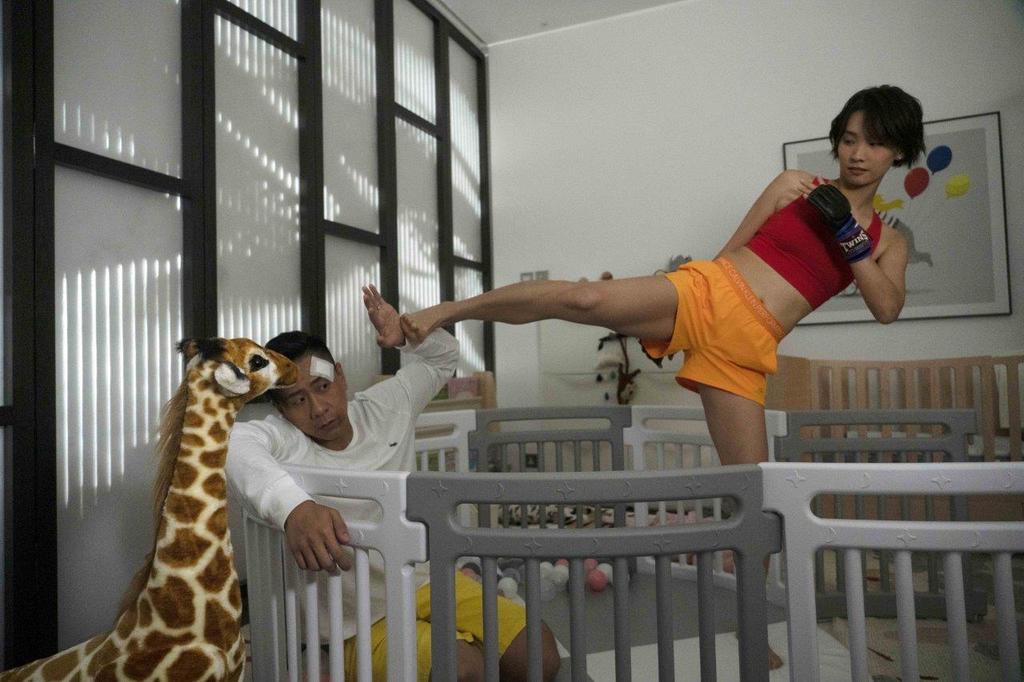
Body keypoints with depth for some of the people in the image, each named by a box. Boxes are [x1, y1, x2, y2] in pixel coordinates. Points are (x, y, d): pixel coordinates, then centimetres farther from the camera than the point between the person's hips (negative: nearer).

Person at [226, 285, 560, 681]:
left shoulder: (383, 406, 2)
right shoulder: (282, 439, -14)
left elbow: (443, 357, 17)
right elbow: (233, 445, -40)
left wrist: (407, 335, -5)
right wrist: (294, 506, -58)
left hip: (429, 579, 5)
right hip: (361, 621, -4)